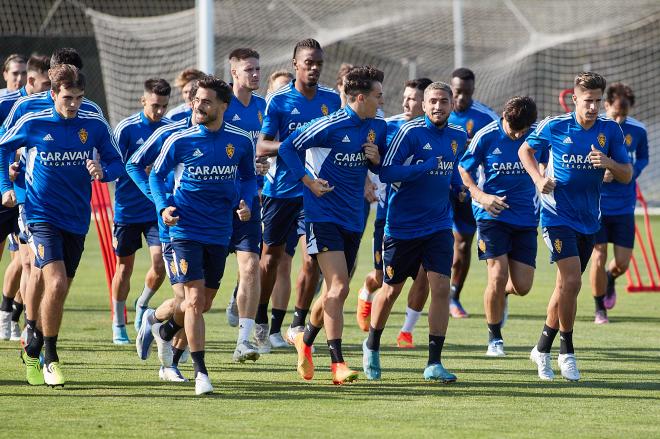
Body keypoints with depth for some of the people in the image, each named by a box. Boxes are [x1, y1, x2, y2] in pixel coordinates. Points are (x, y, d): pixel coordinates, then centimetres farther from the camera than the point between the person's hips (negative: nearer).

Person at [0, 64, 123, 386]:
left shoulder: (95, 126, -2)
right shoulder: (32, 124, -6)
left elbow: (117, 163, 6)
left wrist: (102, 171, -16)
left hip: (77, 219, 3)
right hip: (42, 215, -3)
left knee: (59, 291, 10)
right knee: (56, 284, -20)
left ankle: (33, 350, 30)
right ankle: (50, 357, -7)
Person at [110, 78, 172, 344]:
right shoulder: (126, 128, -9)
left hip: (158, 209, 2)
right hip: (128, 209, -2)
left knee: (160, 264, -10)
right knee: (125, 267, 7)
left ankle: (142, 305, 20)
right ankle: (118, 325, 23)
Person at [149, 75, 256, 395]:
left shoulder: (241, 141, -2)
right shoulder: (179, 141, -8)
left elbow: (248, 176, 13)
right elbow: (157, 174, 5)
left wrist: (246, 201, -6)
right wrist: (163, 207, -10)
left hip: (220, 231, 4)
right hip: (186, 228, -3)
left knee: (204, 303, 14)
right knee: (195, 299, -13)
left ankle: (165, 330, 43)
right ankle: (200, 372, -9)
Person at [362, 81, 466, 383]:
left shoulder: (458, 137, 6)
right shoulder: (411, 132, -13)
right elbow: (386, 172, -18)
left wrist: (459, 185, 9)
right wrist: (424, 167, -26)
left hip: (438, 227, 4)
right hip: (402, 225, -4)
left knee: (441, 287, -11)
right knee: (391, 290, 9)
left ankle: (434, 363, -7)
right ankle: (372, 346, 35)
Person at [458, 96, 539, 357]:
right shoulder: (486, 136, -8)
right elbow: (463, 170, 0)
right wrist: (481, 196, -14)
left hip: (526, 217, 3)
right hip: (493, 215, -3)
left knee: (522, 286, -2)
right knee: (498, 275, -14)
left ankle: (501, 294, 37)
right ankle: (495, 338, 6)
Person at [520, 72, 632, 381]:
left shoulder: (611, 131, -2)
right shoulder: (553, 127, -8)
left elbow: (627, 176, 0)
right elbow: (525, 150, 9)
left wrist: (609, 163, -21)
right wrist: (538, 178, -8)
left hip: (588, 220, 4)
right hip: (557, 215, -4)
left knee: (566, 286, 12)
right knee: (571, 282, -17)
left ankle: (543, 349, 28)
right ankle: (566, 352, -3)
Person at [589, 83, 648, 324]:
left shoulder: (637, 131, -4)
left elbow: (643, 158, 13)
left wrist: (631, 171, -9)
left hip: (623, 206, 2)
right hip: (595, 204, -2)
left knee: (622, 263, 0)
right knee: (599, 258, -6)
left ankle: (610, 280, 37)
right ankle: (600, 309, 13)